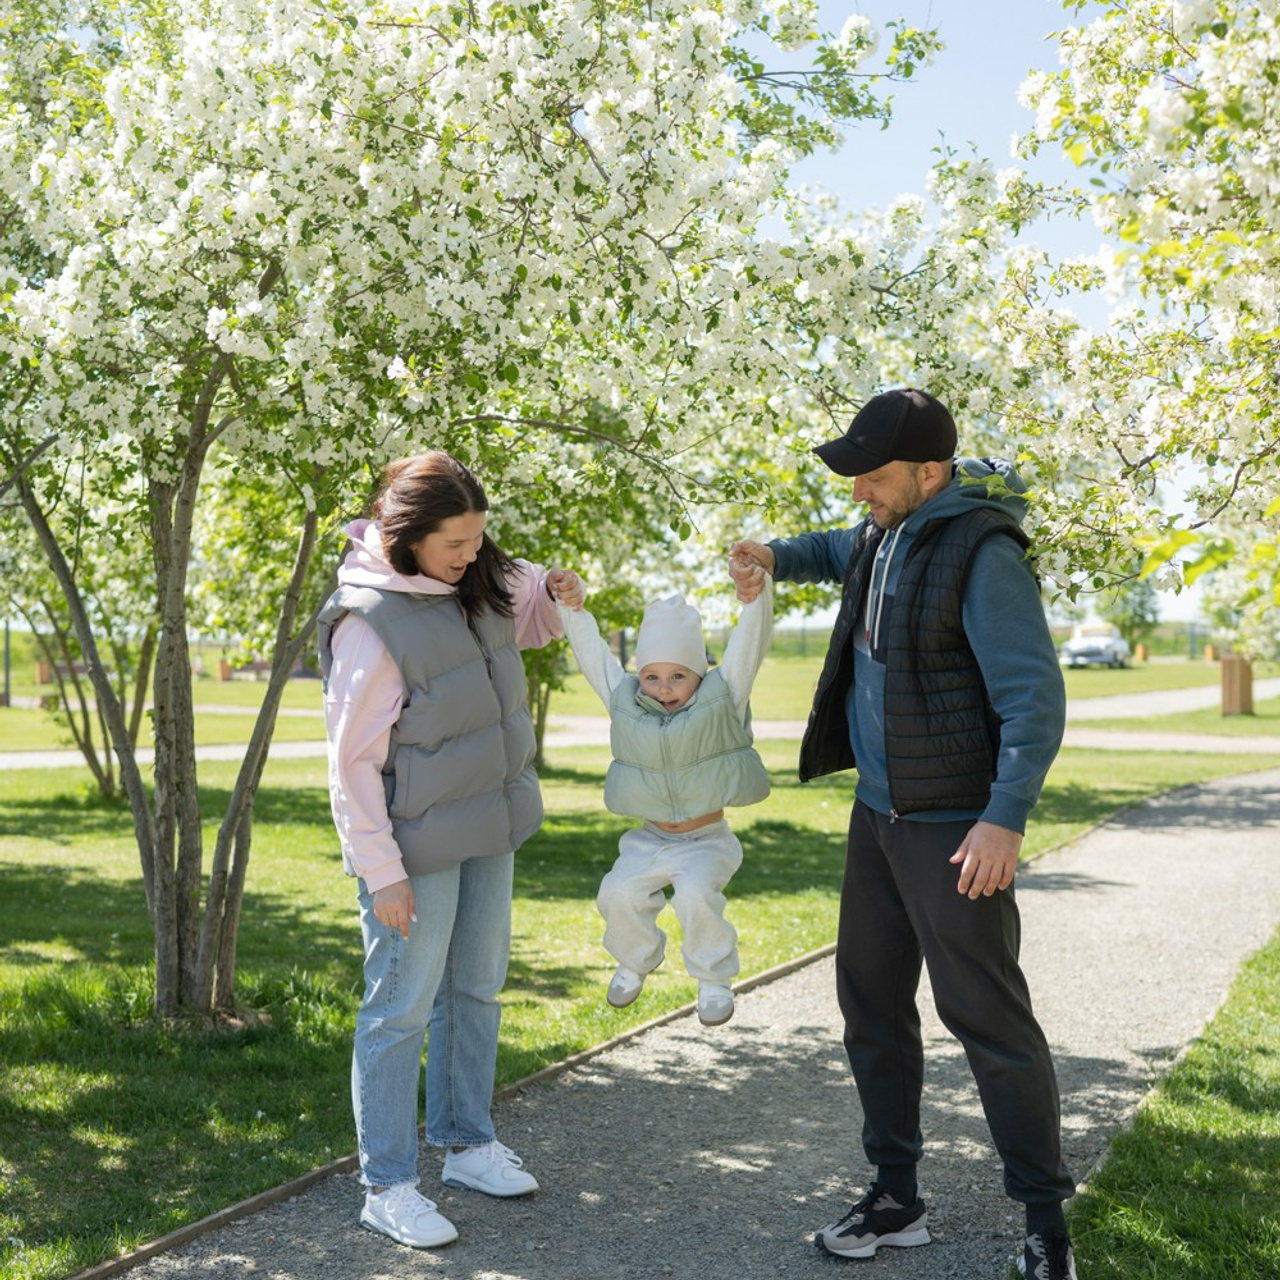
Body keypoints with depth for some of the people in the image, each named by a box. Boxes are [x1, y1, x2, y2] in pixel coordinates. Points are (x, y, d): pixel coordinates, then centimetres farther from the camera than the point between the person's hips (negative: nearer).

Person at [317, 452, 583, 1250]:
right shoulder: (370, 621, -21)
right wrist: (382, 873, -19)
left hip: (489, 828, 8)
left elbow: (526, 619, 23)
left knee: (478, 989, 18)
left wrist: (555, 592, -2)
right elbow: (354, 760, -19)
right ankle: (388, 1189, 13)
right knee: (403, 1008, 1)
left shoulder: (478, 581, 1)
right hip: (418, 845, -8)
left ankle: (468, 1144, 34)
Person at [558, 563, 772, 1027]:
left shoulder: (721, 698, -7)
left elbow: (750, 641, -18)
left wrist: (756, 593, -34)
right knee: (619, 895, -17)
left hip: (706, 840, -3)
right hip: (649, 839, 4)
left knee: (696, 894, -29)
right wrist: (570, 606, -7)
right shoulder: (624, 701, 1)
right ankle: (636, 961, 14)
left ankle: (714, 979, -5)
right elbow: (592, 650, 4)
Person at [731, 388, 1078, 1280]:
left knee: (987, 1014, -4)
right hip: (879, 812, 9)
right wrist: (776, 558, 14)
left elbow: (1035, 697, -21)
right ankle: (897, 1199, 24)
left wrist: (1006, 817, -26)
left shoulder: (981, 553, -18)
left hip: (956, 826, -9)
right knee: (870, 997, 12)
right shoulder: (886, 534, 8)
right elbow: (840, 552, 34)